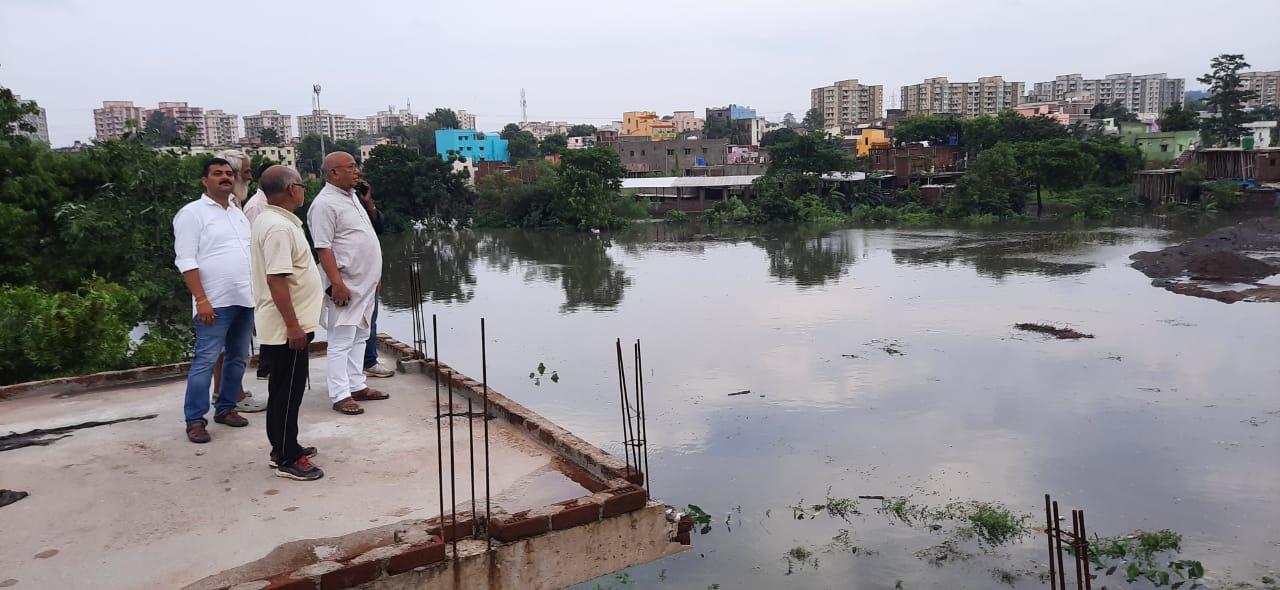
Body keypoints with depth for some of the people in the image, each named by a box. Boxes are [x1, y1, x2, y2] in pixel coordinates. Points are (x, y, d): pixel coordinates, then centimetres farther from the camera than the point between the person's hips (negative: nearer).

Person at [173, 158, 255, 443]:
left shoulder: (239, 214, 17)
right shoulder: (192, 213, -4)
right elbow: (186, 260, -10)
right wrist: (201, 299, -18)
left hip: (247, 299, 7)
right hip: (215, 302, -7)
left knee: (238, 358, 11)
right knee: (205, 361, -6)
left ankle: (225, 408, 23)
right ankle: (195, 420, 1)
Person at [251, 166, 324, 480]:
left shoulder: (270, 220, 12)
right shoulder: (279, 227, -20)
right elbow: (276, 279, -26)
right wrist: (292, 324, -24)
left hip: (287, 325, 10)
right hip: (286, 327, -10)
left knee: (284, 389, 17)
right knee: (287, 391, -2)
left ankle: (285, 448, 28)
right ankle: (287, 459, 7)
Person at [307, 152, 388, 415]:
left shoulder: (351, 197, 15)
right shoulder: (325, 203, -14)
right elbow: (323, 248, -19)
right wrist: (337, 283, -24)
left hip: (365, 282, 9)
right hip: (346, 285, -9)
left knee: (359, 336, 14)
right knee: (341, 341, -5)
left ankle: (356, 386, 22)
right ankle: (340, 395, -1)